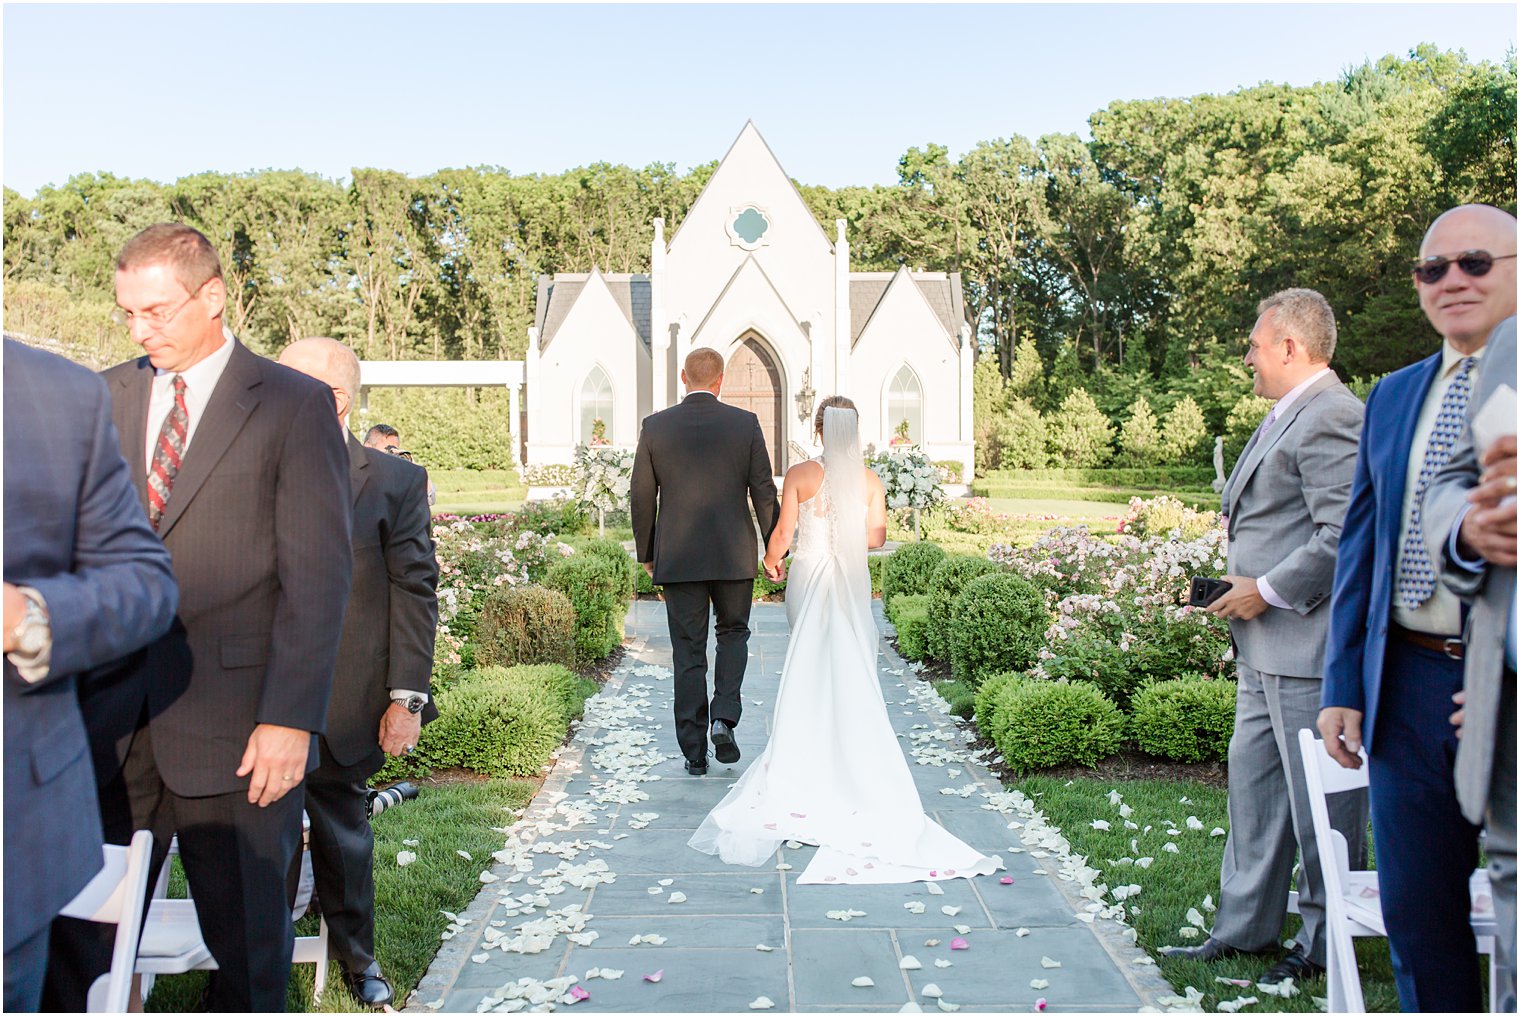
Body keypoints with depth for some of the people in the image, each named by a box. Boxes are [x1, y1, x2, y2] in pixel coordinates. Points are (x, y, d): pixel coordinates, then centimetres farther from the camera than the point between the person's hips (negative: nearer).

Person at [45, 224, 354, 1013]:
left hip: (236, 724, -3)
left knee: (246, 939, 10)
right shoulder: (104, 399, 11)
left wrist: (292, 718, -13)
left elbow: (317, 573, -7)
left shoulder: (295, 405, -3)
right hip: (108, 716, 4)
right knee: (78, 936, 7)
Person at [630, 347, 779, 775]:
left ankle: (694, 751, 11)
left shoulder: (655, 426, -1)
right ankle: (724, 717, 1)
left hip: (678, 558, 0)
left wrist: (646, 553, 14)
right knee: (734, 634, 20)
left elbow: (641, 498, 2)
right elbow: (764, 492, -2)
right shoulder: (746, 423, -3)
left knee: (688, 652, 8)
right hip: (735, 555, 0)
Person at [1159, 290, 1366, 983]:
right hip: (1268, 647, 11)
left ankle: (1325, 944, 18)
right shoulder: (1287, 417, 17)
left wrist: (1268, 591, -17)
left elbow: (1348, 535, -23)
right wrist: (1244, 581, 11)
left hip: (1310, 646, -11)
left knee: (1321, 799, 3)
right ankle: (1245, 927, 27)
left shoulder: (1329, 417, -15)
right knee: (1253, 783, 15)